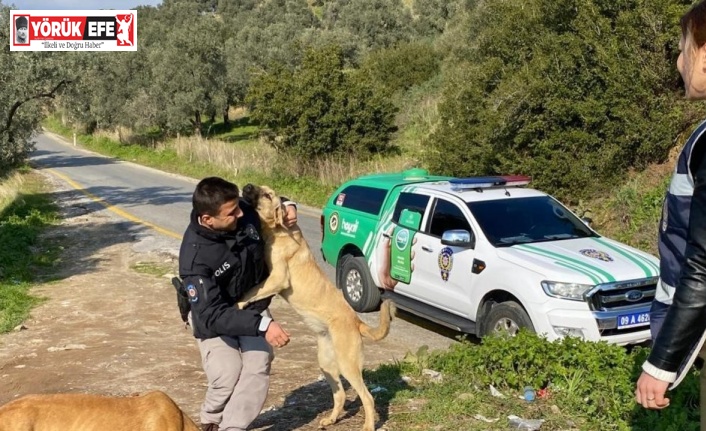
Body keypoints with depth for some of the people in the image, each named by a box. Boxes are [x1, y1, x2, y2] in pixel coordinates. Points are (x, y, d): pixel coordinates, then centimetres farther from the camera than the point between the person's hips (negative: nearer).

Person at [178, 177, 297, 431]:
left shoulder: (245, 212, -20)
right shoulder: (196, 257, -36)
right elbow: (212, 314, -38)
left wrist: (286, 205, -16)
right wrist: (262, 325, -46)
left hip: (252, 307, 5)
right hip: (212, 317, -5)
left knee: (258, 369, -11)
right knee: (228, 375, -17)